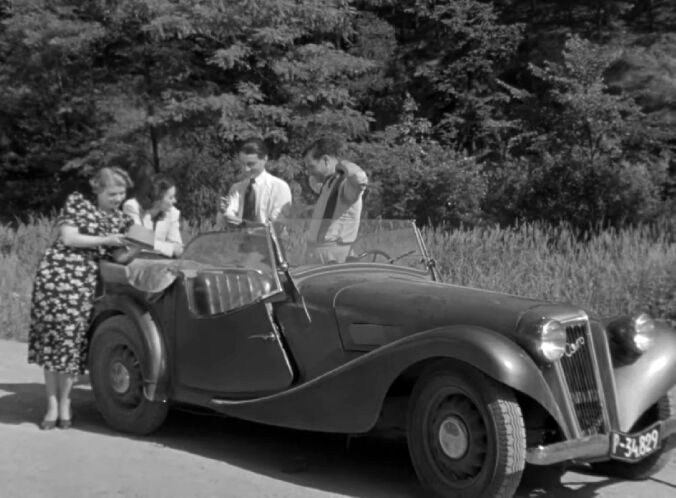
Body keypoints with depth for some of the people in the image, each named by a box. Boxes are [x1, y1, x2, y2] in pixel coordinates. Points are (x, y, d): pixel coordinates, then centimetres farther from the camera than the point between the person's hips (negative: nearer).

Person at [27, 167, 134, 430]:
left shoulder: (121, 220, 14)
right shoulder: (77, 202, 3)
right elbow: (68, 238, -6)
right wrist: (104, 240, -12)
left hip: (85, 283, 3)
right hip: (56, 274, -3)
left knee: (72, 340, 0)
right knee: (52, 338, -2)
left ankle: (64, 401, 14)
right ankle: (52, 404, 6)